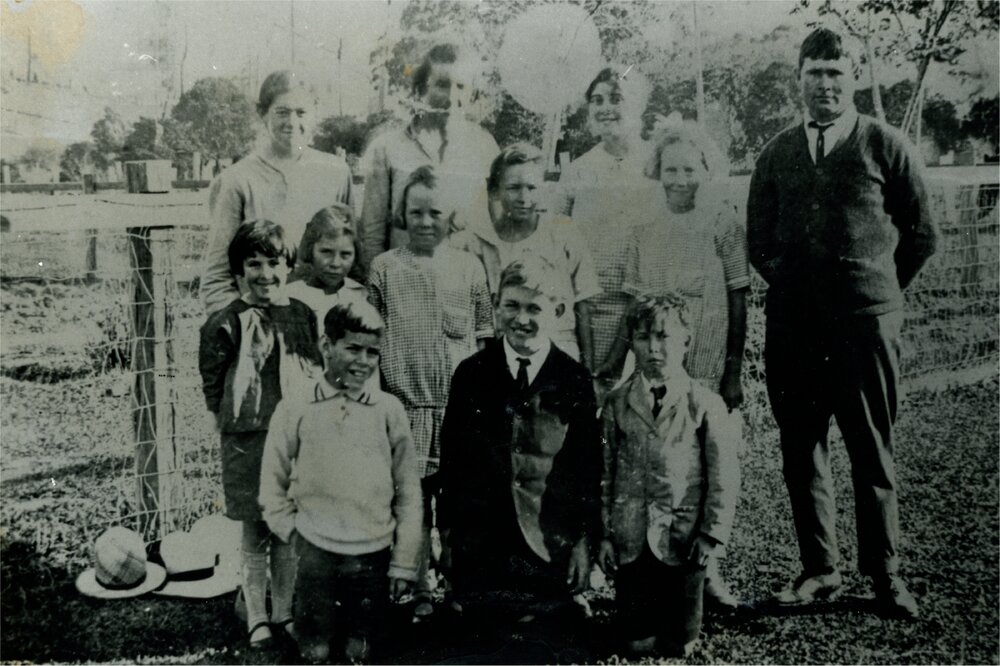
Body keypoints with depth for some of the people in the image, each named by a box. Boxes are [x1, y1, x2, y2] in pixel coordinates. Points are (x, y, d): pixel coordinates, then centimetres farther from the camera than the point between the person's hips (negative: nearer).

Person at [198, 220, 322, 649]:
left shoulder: (303, 316, 2)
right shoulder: (227, 324, -8)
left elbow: (319, 372, 11)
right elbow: (211, 384, -1)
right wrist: (234, 422, 0)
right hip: (247, 440, -2)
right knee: (254, 536, 7)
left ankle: (284, 611, 27)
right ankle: (257, 618, 20)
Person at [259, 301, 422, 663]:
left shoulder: (389, 410, -2)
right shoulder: (294, 410, -3)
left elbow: (408, 491, 2)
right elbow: (273, 487, 7)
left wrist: (404, 562, 2)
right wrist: (295, 535, -1)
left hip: (373, 556, 1)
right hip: (316, 554, -1)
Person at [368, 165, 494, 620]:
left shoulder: (468, 267, 8)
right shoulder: (384, 268, 5)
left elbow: (485, 335, 12)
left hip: (460, 404, 1)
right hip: (405, 404, -1)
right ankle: (419, 593, 15)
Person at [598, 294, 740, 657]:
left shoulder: (705, 404, -6)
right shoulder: (616, 403, 1)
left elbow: (724, 474, -4)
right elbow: (605, 471, 4)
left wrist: (713, 532, -7)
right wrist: (604, 532, 2)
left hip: (682, 537, -1)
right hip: (630, 538, 2)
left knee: (679, 645, 7)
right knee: (638, 643, 7)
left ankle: (676, 639, 37)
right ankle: (642, 633, 38)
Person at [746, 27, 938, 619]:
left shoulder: (887, 146, 3)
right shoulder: (777, 154, 12)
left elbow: (922, 233, 7)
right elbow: (758, 237, 19)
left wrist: (881, 288, 8)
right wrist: (786, 285, 12)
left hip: (866, 319, -3)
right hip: (792, 322, 3)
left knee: (872, 450, 3)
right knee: (801, 449, 6)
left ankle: (884, 572, 14)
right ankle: (819, 569, 16)